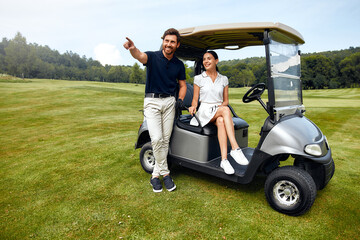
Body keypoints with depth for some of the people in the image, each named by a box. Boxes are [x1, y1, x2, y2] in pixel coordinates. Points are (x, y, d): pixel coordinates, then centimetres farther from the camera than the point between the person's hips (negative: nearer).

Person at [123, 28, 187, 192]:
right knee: (156, 139, -13)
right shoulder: (153, 57, -3)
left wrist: (180, 99, -3)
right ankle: (165, 173, 6)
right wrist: (132, 48, -49)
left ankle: (156, 174, 19)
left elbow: (182, 85, 17)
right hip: (152, 101, -3)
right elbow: (140, 56, -26)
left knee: (165, 140, 4)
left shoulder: (179, 65, 8)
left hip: (169, 102, 4)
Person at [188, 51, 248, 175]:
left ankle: (224, 159, -43)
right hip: (204, 112, -2)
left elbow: (226, 100, 14)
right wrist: (193, 107, -15)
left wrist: (221, 106, -8)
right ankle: (235, 149, -42)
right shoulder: (198, 78, 7)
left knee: (221, 121, -38)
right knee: (226, 110, -35)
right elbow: (195, 99, 7)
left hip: (219, 111, 2)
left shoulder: (224, 79, 13)